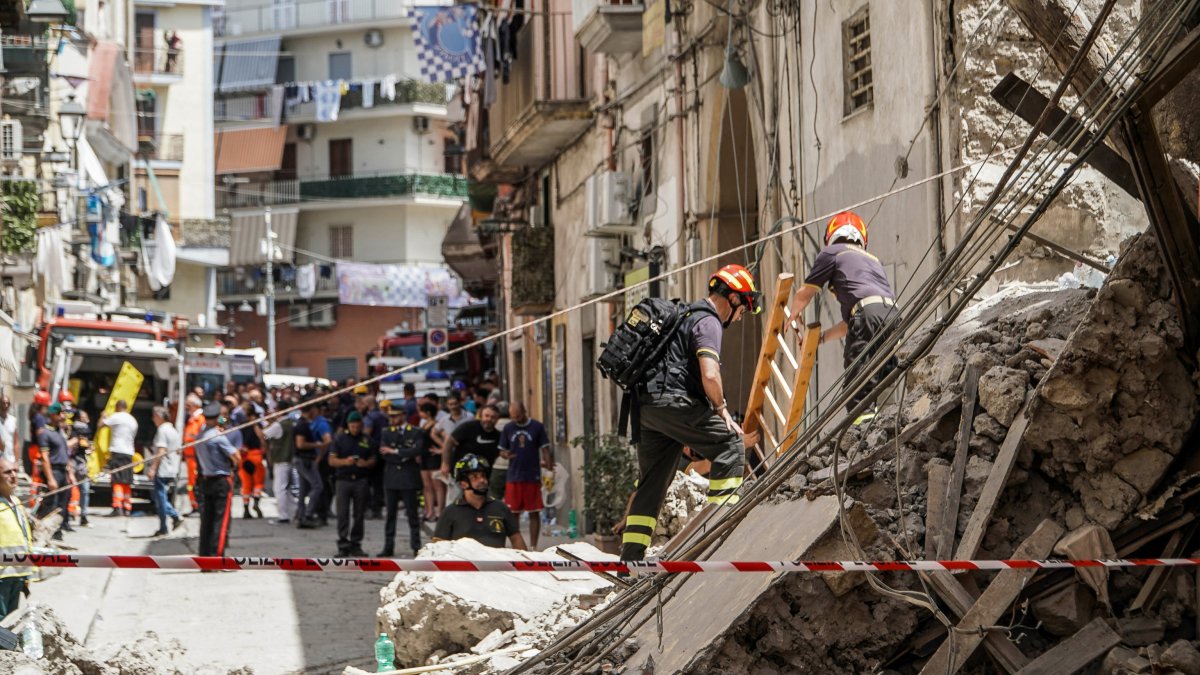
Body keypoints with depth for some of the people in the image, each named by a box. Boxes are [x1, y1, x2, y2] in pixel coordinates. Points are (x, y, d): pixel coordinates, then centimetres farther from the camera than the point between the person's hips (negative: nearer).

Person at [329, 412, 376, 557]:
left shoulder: (367, 440, 9)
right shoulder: (340, 439, 5)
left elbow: (373, 460, 10)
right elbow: (332, 460, 1)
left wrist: (365, 463, -13)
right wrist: (345, 461, -18)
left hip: (361, 480, 2)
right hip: (343, 479, -1)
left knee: (359, 515, 4)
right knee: (342, 514, -5)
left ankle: (355, 545, 11)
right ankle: (343, 546, -1)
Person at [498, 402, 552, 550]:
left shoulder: (537, 427, 0)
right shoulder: (508, 428, 6)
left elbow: (545, 449, 2)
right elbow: (502, 450, 10)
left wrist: (549, 468, -7)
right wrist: (505, 455, -14)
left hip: (533, 477, -2)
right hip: (514, 478, 2)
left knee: (534, 513, 1)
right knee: (513, 513, 5)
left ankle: (533, 547, 7)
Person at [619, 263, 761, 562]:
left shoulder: (688, 315, 26)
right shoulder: (708, 321, -6)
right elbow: (710, 375, -21)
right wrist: (721, 408, -3)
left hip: (647, 404, 10)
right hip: (671, 401, -10)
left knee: (652, 483, 11)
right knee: (730, 442, -5)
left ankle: (630, 558, 10)